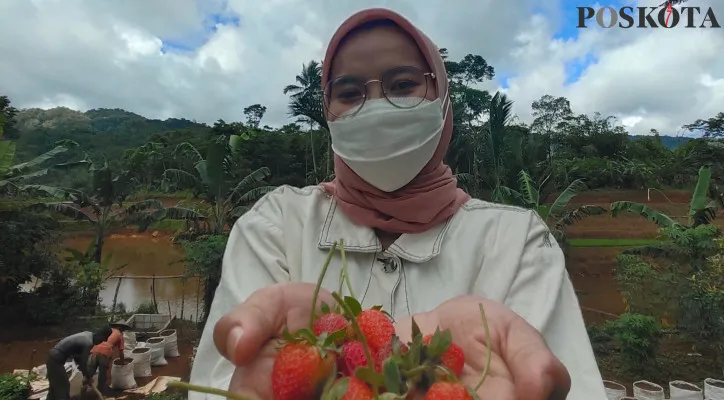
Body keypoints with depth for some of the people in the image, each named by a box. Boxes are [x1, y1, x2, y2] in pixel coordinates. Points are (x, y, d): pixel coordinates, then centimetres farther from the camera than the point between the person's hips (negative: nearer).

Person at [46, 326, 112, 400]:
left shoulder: (87, 334, 6)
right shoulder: (88, 343, -21)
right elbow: (83, 363, -13)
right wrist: (88, 378, 3)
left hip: (53, 355, 9)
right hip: (56, 359, -9)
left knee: (55, 386, 21)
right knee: (63, 387, 0)